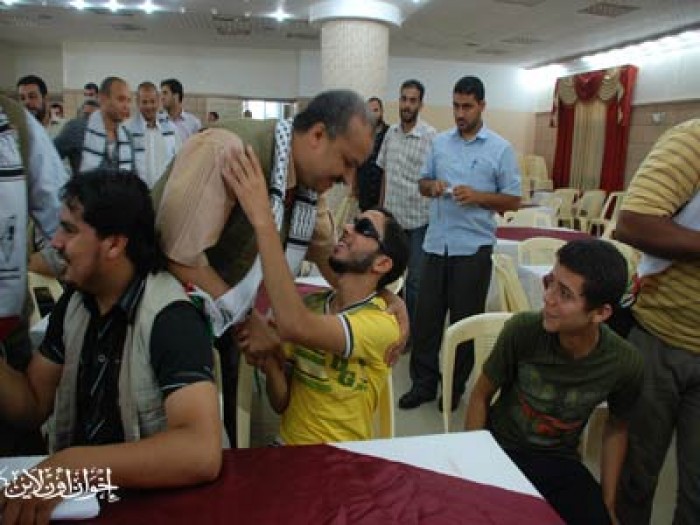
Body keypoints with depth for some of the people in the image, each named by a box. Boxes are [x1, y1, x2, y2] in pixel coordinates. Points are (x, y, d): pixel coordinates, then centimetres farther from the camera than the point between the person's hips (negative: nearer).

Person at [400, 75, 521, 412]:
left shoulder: (500, 149, -2)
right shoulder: (440, 142, 9)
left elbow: (513, 200, -2)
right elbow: (423, 182, 17)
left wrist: (477, 196, -18)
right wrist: (432, 186, -6)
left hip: (473, 247, -3)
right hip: (436, 243, 4)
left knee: (464, 320, 7)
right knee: (427, 316, 7)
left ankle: (455, 388, 23)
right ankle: (423, 383, 21)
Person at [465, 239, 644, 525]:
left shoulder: (625, 364, -17)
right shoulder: (523, 330, -24)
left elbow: (616, 428, 4)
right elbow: (481, 396, -8)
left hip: (559, 461, 2)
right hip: (499, 449, -1)